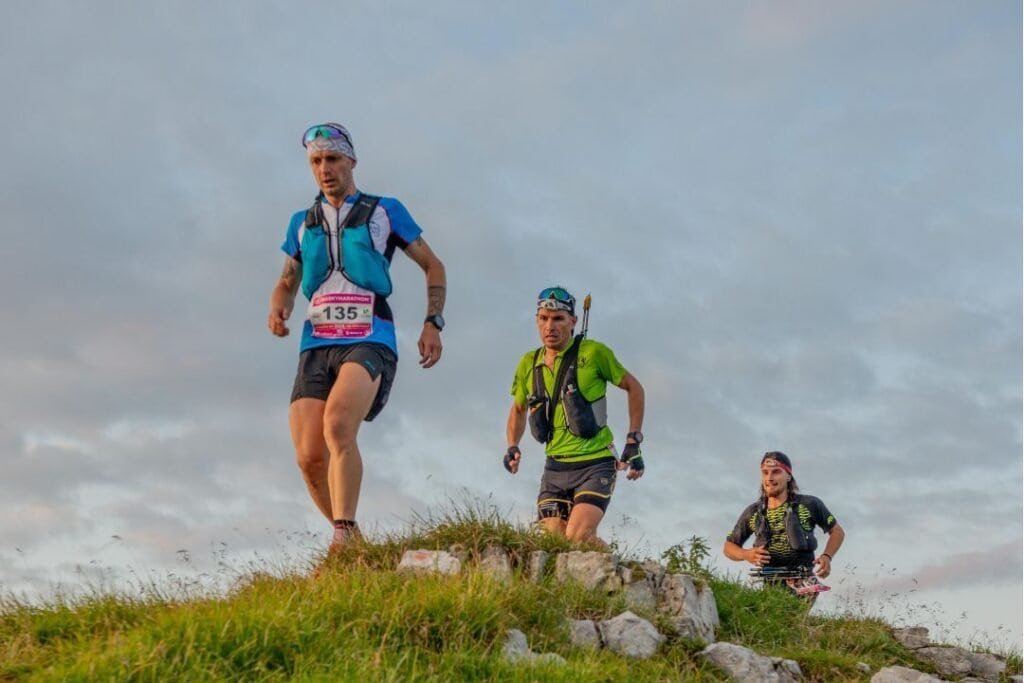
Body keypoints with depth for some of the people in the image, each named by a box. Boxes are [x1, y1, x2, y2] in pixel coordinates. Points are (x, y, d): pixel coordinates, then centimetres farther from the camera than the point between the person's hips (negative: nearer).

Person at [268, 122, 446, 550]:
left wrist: (433, 323, 1)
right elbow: (287, 281, 28)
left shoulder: (385, 212, 9)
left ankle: (343, 535, -32)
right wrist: (278, 308, 4)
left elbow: (433, 266, 14)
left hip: (370, 343, -4)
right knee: (309, 457, -8)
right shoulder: (302, 223, 18)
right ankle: (352, 542, 10)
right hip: (316, 346, 4)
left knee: (338, 425, -32)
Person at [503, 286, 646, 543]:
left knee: (577, 538, -21)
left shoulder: (593, 352, -8)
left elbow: (633, 387, 4)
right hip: (555, 468, 5)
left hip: (595, 465, -5)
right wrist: (512, 447, 5)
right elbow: (518, 409, 22)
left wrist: (633, 442, -2)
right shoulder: (529, 363, 5)